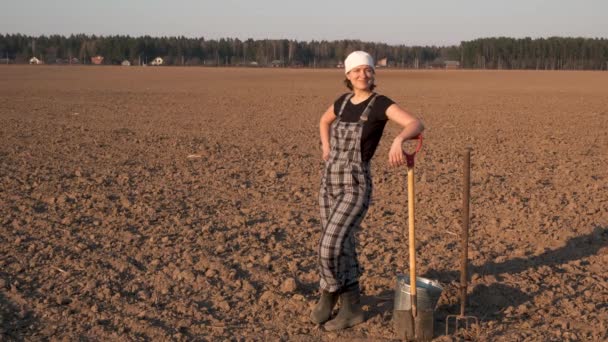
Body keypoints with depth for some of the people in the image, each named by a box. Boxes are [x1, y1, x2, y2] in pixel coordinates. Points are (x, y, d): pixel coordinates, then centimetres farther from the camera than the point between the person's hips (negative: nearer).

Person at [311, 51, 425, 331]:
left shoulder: (382, 104, -10)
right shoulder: (343, 101, 9)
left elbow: (417, 124, -25)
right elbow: (324, 121, 31)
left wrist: (398, 140, -47)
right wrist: (327, 151, 14)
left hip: (356, 188, -6)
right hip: (330, 185, 6)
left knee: (330, 248, -15)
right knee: (343, 250, 9)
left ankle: (328, 295, 11)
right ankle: (351, 309, 23)